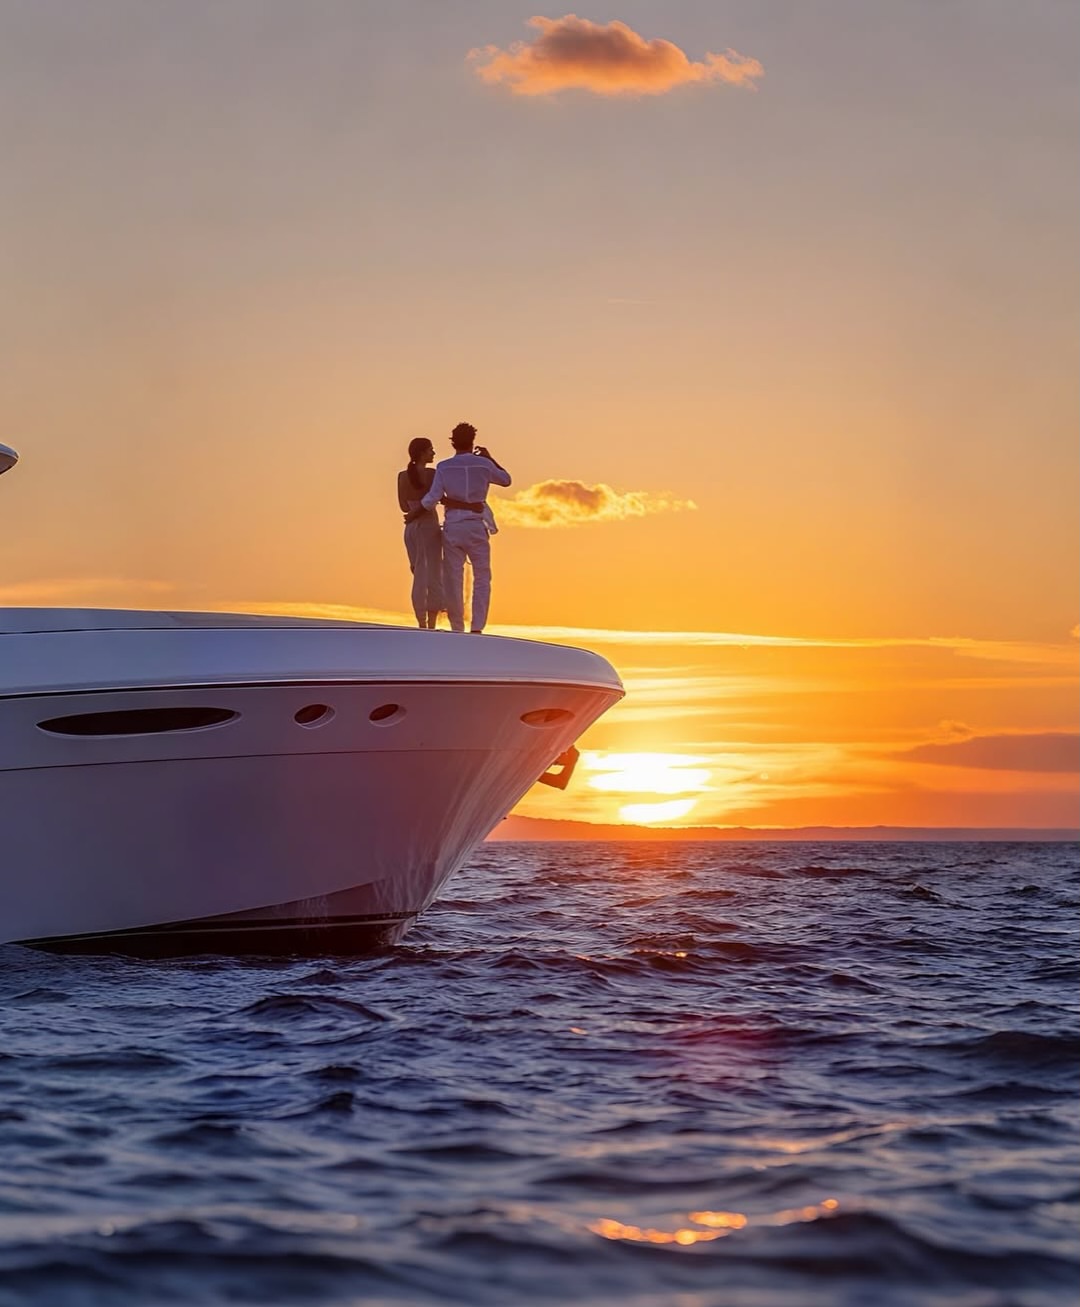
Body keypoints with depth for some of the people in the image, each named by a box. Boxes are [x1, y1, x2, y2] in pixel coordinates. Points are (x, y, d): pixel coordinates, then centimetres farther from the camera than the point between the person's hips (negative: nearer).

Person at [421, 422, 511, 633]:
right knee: (482, 578, 4)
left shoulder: (443, 467, -2)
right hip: (476, 526, -1)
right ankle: (477, 627, -7)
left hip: (452, 526, 1)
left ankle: (457, 628, 8)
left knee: (453, 578, 7)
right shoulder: (483, 464, -2)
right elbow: (506, 480, 16)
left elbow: (432, 499, -8)